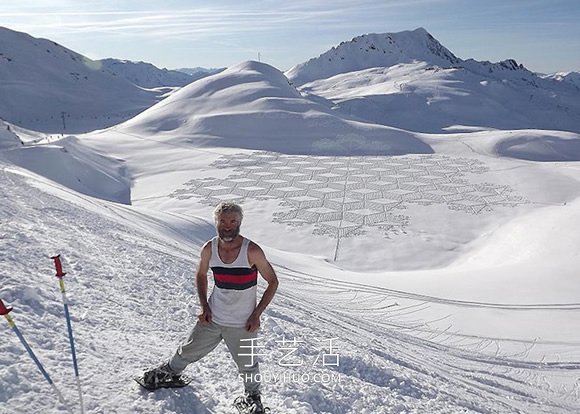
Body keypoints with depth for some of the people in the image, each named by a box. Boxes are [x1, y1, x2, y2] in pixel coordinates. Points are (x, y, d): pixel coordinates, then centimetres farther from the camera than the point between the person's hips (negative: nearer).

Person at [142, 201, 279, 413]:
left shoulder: (252, 251, -21)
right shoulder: (209, 249, -10)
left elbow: (272, 282, -10)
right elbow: (200, 275, 10)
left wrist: (256, 314, -13)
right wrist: (204, 306, -1)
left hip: (242, 324, -3)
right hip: (212, 319, 3)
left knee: (247, 366, 10)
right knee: (188, 352, 20)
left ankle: (253, 396, 41)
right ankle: (171, 371, 52)